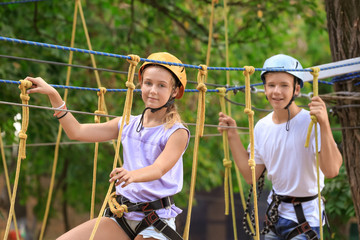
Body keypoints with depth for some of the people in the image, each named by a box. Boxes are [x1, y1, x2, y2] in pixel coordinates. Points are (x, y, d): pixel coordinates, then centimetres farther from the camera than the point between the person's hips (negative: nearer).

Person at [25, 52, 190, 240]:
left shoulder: (177, 133, -7)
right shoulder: (128, 125, 10)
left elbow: (159, 168, -24)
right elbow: (76, 131, 11)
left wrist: (132, 175, -45)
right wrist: (53, 95, 2)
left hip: (155, 223, -5)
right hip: (122, 216, 5)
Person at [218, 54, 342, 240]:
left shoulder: (310, 123, -18)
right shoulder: (262, 127, 2)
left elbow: (331, 171, -30)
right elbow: (251, 175, 8)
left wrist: (324, 124, -40)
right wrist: (232, 136, 5)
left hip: (305, 219, -6)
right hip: (275, 215, 6)